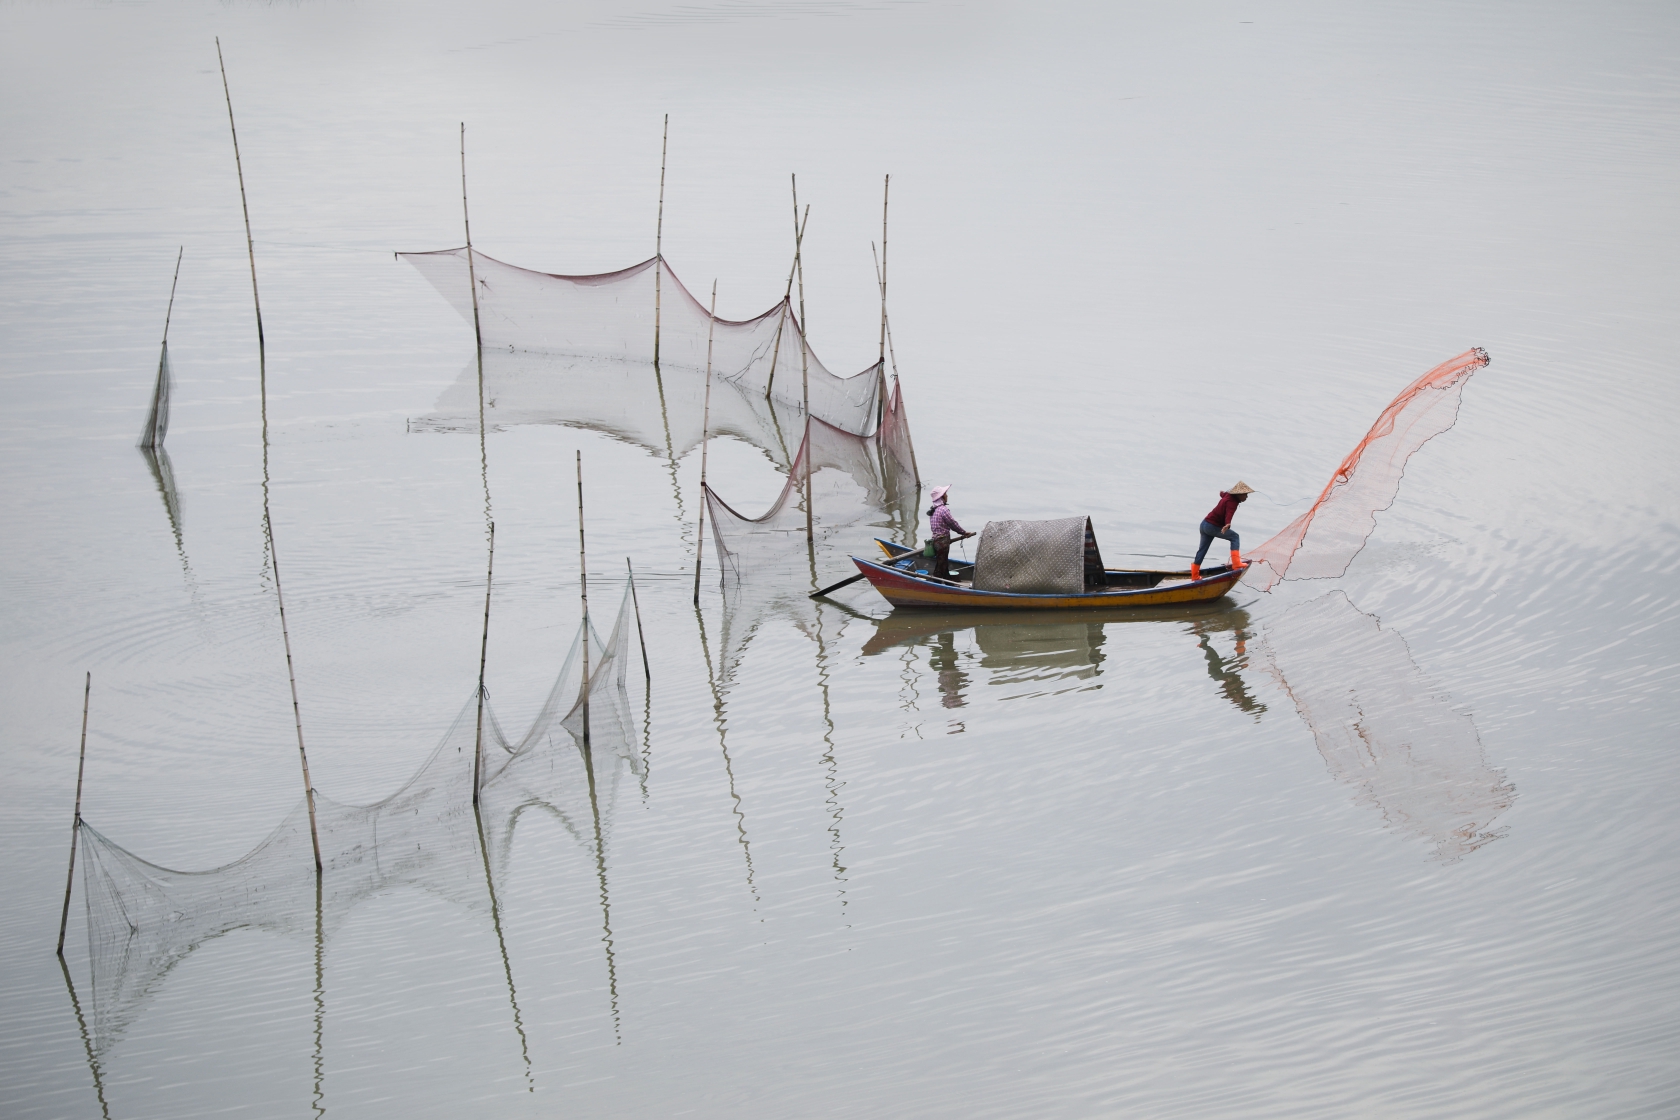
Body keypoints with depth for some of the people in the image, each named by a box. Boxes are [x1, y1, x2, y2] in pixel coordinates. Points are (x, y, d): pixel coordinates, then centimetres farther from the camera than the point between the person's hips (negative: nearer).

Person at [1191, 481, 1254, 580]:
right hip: (1213, 526, -10)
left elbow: (1222, 493, 34)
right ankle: (1236, 563, -18)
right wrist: (1227, 524, -61)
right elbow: (1229, 514, -43)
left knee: (1202, 550, 16)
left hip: (1205, 524, 10)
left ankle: (1194, 575, 24)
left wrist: (1222, 492, 58)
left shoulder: (1228, 495, 8)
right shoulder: (1232, 502, -22)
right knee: (1234, 537, -7)